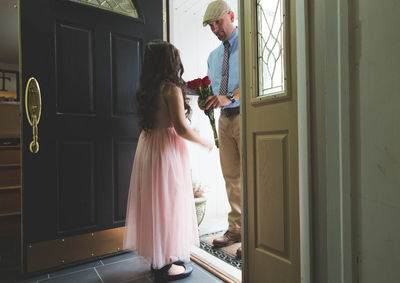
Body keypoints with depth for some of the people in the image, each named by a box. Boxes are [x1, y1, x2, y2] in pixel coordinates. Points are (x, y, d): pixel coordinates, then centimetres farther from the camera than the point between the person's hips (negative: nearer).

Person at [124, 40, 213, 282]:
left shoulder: (146, 88, 10)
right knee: (169, 201, 2)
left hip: (147, 145, 8)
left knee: (153, 201, 15)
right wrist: (205, 142, -4)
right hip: (167, 147, -8)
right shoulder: (171, 87, -13)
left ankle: (157, 258, 31)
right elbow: (181, 128, -19)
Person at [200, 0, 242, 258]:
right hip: (224, 118, 7)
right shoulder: (213, 56, 21)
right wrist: (207, 101, 0)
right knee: (231, 177, 9)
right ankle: (235, 229, 22)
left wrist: (229, 97, -27)